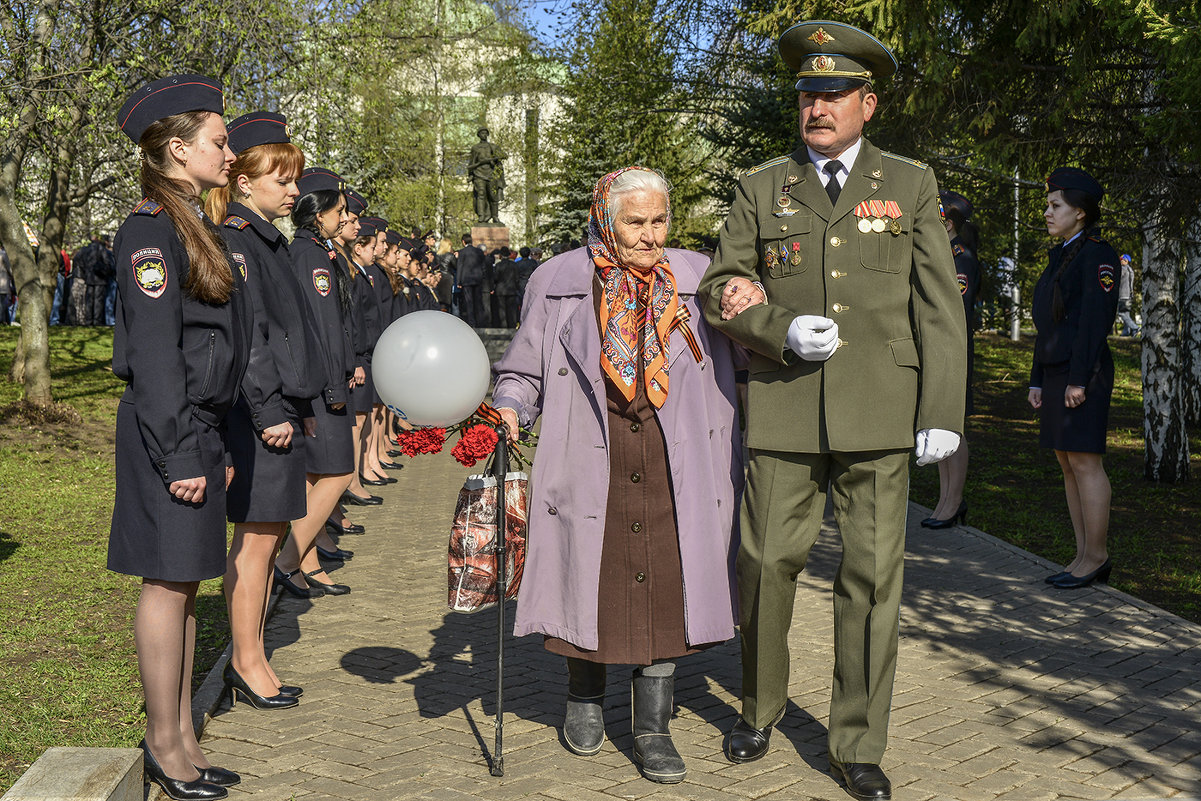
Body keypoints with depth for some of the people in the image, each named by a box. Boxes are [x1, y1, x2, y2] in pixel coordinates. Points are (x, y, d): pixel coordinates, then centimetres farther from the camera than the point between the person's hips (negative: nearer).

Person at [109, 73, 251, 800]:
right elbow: (155, 351, -18)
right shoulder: (151, 231, -13)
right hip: (168, 431, -9)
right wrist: (180, 453, -19)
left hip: (199, 425, 9)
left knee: (186, 581, 13)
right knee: (169, 581, -1)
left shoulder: (197, 226, 16)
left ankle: (183, 737, 22)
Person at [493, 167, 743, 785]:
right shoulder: (558, 282, 2)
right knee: (589, 583, 9)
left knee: (667, 589, 1)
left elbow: (724, 372, 11)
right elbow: (523, 372, 7)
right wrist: (509, 408, -10)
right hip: (591, 467, -1)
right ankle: (584, 699, 35)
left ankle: (652, 726, 16)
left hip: (673, 472, 1)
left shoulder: (696, 278, 8)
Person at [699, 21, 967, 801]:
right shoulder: (762, 187, 9)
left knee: (873, 576, 2)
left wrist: (944, 412, -3)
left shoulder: (911, 184, 8)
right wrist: (780, 330, -12)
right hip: (784, 412, 1)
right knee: (768, 564, 5)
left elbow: (939, 305, 4)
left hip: (878, 414, 0)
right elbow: (721, 289, 8)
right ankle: (761, 706, 30)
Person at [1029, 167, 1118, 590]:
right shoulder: (1060, 257, 19)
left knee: (1084, 461, -7)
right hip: (1056, 370, 9)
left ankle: (1096, 557, 0)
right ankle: (1085, 555, 14)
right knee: (1067, 462, 9)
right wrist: (1038, 380, 17)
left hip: (1084, 372, -9)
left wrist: (1079, 380, -20)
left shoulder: (1097, 254, -9)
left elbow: (1095, 320, -16)